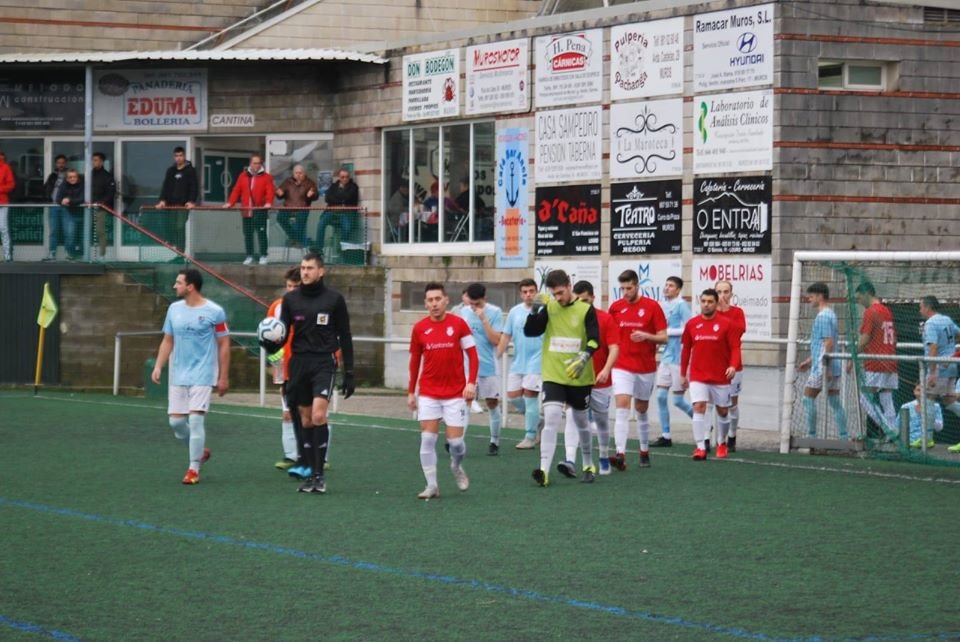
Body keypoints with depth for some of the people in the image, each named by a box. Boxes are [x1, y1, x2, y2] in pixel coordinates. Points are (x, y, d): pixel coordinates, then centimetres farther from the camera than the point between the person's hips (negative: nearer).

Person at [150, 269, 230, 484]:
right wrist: (158, 366, 2)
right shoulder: (174, 309, 6)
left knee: (195, 419, -11)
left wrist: (224, 377, -6)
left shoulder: (214, 312, -8)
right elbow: (167, 341, 14)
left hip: (202, 376, -5)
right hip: (178, 376, 5)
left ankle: (194, 468, -1)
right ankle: (200, 452, 28)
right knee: (176, 421, 3)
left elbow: (224, 345, -4)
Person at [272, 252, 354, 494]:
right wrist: (271, 345, -17)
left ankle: (320, 474, -12)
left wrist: (349, 373, 2)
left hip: (324, 362, -3)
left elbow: (345, 337, 5)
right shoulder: (290, 299, 6)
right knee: (306, 420, 6)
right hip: (299, 363, 3)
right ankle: (313, 474, 13)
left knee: (318, 415, -18)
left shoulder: (334, 299, 1)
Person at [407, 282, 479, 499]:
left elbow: (473, 356, -1)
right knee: (427, 439, -6)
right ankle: (432, 485, 3)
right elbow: (414, 361, 10)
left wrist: (471, 383, -13)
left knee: (455, 440, -2)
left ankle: (457, 467, 31)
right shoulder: (419, 328, 1)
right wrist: (411, 392, 9)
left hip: (455, 393, -1)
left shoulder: (458, 324, -5)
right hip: (428, 394, 2)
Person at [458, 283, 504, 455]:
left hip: (489, 366, -2)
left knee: (492, 403, 7)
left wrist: (483, 319, -21)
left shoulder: (494, 312, -7)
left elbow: (496, 340, -16)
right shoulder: (464, 312, 4)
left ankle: (494, 442, 18)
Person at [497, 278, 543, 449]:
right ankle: (535, 420, 26)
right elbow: (505, 337, 11)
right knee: (512, 396, 3)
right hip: (517, 363, 5)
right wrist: (496, 357, 5)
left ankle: (530, 437, 4)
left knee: (529, 397, -6)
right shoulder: (514, 312, 7)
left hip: (535, 362, -5)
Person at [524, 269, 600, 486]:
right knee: (551, 420, -14)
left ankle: (588, 466, 33)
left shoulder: (586, 310, -5)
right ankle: (544, 470, -21)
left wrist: (584, 357, -28)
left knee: (581, 421, 15)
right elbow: (529, 331, -4)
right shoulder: (549, 308, 2)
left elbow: (594, 340, -11)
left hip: (579, 378, 0)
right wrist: (535, 309, -18)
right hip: (553, 376, 0)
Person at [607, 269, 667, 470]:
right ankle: (620, 455, -22)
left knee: (642, 410, 12)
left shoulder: (652, 306, -4)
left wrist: (646, 336, -22)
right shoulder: (615, 307, 3)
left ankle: (644, 451, 29)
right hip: (622, 368, 0)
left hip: (646, 368, 0)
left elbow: (663, 338, -4)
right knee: (622, 408, -14)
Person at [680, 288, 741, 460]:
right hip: (697, 377, 1)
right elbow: (685, 349, 11)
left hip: (721, 377, -1)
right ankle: (700, 448, -15)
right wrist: (683, 374, 12)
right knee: (699, 407, -15)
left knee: (722, 411, 12)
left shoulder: (726, 324, -4)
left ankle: (722, 444, 34)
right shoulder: (691, 324, 3)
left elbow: (735, 348, -7)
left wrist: (733, 365, -25)